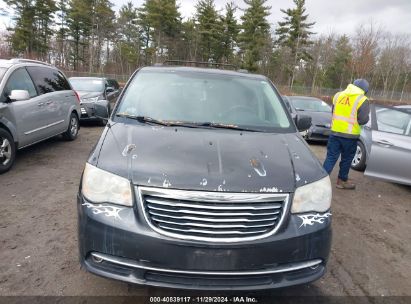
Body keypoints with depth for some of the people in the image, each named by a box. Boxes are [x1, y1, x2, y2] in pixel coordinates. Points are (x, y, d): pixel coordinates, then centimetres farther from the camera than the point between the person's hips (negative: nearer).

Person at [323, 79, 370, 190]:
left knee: (331, 157, 8)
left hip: (335, 131, 3)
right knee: (346, 159, 13)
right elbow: (363, 120, -12)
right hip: (350, 135, -3)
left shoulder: (338, 95, 6)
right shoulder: (362, 100, -9)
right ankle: (342, 181, 26)